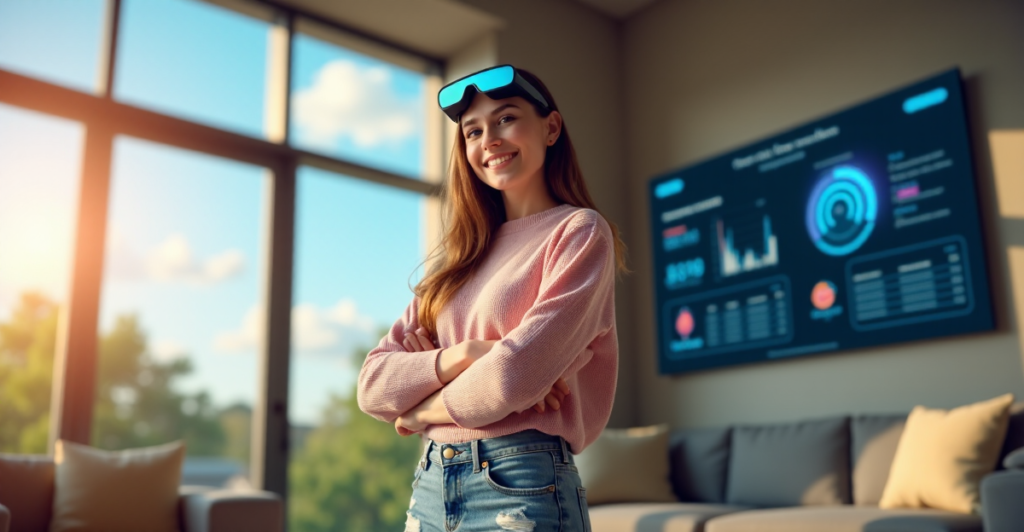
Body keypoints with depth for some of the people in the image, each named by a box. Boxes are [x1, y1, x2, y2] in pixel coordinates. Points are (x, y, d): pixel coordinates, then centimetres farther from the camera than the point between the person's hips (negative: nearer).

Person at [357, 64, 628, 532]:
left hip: (520, 487, -5)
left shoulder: (580, 232, -5)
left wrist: (420, 411, -2)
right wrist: (464, 354, -14)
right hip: (431, 485, 6)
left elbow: (516, 376, -18)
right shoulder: (461, 256, 12)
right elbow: (373, 383, 3)